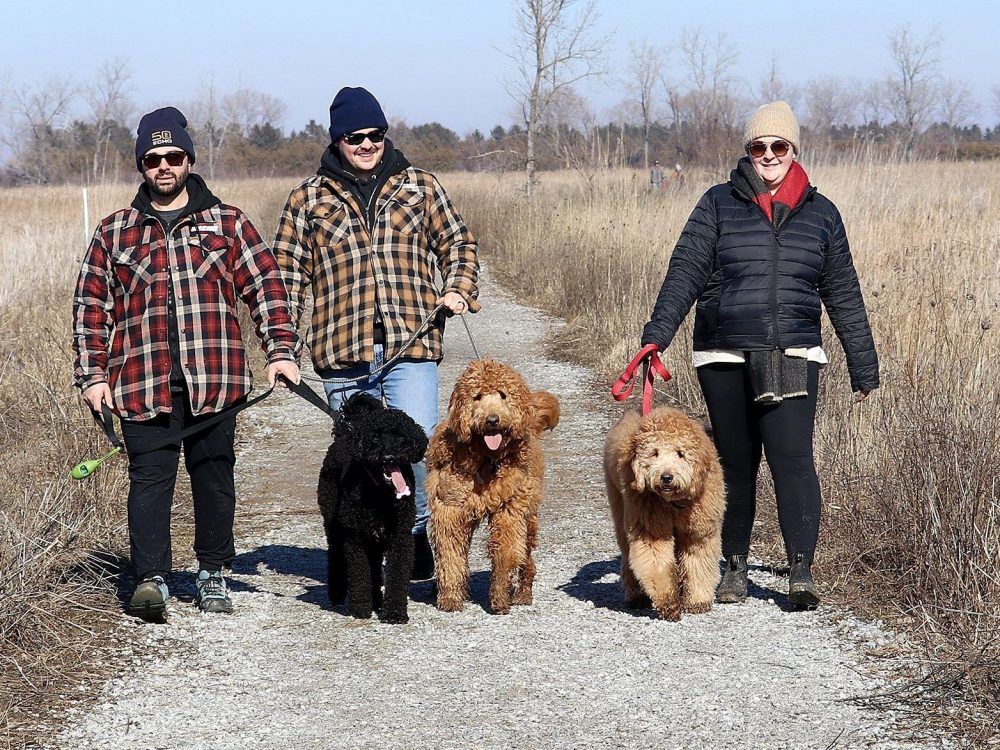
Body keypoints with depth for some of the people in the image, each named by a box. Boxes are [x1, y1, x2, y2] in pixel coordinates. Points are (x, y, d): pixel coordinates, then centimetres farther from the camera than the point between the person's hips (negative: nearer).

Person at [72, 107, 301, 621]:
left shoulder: (228, 225, 10)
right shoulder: (114, 232, 12)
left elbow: (265, 288, 7)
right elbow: (90, 305, 12)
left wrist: (281, 350, -4)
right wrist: (93, 374, 4)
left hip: (214, 381, 0)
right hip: (141, 382, 0)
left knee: (214, 476, 6)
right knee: (150, 477, -6)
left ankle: (212, 574, 17)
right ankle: (151, 578, -6)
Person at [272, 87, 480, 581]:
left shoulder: (420, 186, 13)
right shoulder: (309, 199, 11)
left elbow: (457, 243, 20)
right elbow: (287, 271, 11)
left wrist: (458, 290, 2)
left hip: (412, 344, 0)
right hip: (343, 354, 1)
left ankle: (417, 531, 12)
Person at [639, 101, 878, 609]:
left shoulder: (820, 213, 10)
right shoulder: (718, 204, 6)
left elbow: (843, 294, 15)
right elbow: (685, 272, 0)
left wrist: (863, 365, 16)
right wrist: (657, 334, -14)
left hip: (793, 358, 0)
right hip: (724, 357, 1)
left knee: (792, 457, -15)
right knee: (735, 465, 7)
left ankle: (801, 571, -17)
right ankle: (734, 568, 20)